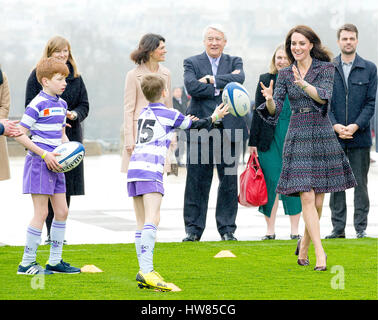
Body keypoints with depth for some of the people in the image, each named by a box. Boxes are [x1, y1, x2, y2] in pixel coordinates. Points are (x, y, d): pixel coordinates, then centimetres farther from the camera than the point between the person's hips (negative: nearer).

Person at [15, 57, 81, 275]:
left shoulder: (61, 104, 12)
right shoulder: (37, 105, -14)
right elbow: (20, 135, -15)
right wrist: (44, 154, -18)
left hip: (55, 164, 8)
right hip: (39, 163, -8)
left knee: (62, 211, 9)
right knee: (41, 213, -6)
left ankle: (55, 261, 19)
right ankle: (27, 263, 1)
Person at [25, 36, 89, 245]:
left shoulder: (75, 76, 13)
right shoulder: (38, 75, 1)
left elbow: (84, 105, 12)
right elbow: (31, 107, -1)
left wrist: (75, 114, -10)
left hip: (70, 137, 3)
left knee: (66, 188, 2)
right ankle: (50, 233, -2)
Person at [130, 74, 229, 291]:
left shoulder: (144, 114, 21)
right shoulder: (170, 115, 4)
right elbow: (196, 126, 18)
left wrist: (184, 122, 52)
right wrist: (214, 117, 34)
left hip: (134, 168, 7)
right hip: (150, 170, -7)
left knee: (143, 222, 9)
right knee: (152, 219, -17)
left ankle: (144, 271, 5)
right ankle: (146, 270, -31)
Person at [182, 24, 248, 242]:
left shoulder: (234, 62, 14)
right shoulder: (192, 63, 8)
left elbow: (239, 79, -9)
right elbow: (192, 87, -11)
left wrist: (212, 80, -12)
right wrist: (223, 87, -10)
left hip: (229, 129, 1)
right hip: (200, 128, -1)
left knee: (229, 181, 3)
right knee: (197, 181, -1)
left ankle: (227, 229, 10)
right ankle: (194, 229, 6)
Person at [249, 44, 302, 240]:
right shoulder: (265, 81, 7)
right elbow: (258, 112, 7)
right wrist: (253, 141, 3)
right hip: (269, 139, 0)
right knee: (271, 182, -1)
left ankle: (295, 230, 7)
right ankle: (270, 230, 6)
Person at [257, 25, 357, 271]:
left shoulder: (326, 69, 0)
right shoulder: (285, 75, 7)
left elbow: (324, 96, -18)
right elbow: (274, 111, 1)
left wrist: (304, 84, -36)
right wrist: (269, 100, -22)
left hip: (323, 136, 0)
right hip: (297, 137, 1)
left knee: (318, 201, 4)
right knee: (307, 198, -12)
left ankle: (304, 244, 27)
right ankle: (320, 253, -14)